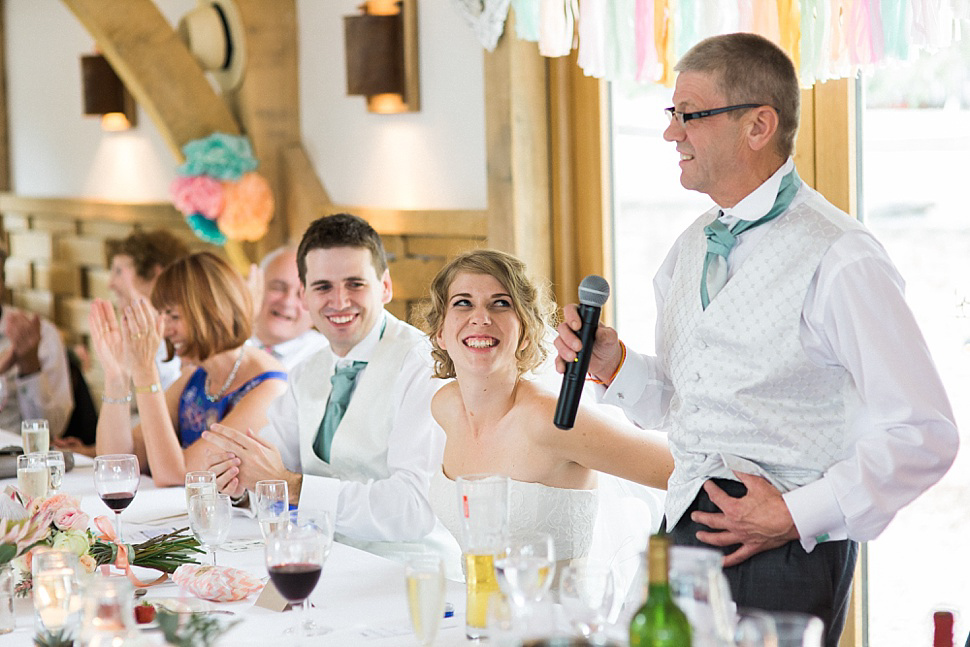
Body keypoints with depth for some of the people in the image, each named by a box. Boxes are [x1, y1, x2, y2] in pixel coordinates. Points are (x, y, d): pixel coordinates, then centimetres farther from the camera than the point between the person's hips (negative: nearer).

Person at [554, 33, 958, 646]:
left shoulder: (839, 259, -15)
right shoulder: (691, 249, 11)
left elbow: (924, 435, -16)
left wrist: (798, 516, -16)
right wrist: (613, 363, 0)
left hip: (784, 549, -6)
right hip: (688, 527, 6)